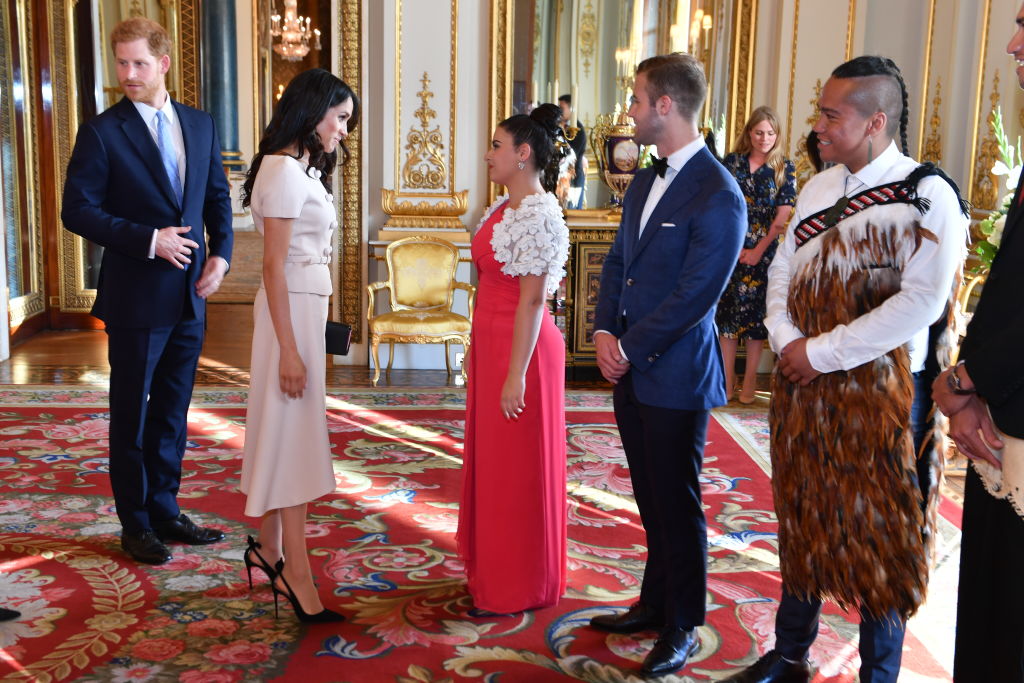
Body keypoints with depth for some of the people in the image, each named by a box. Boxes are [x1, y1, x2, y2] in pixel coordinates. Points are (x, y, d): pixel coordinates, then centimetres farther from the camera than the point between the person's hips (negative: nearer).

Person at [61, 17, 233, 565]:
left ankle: (165, 511, 27)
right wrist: (149, 240, -18)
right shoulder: (102, 133, -7)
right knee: (131, 417, 7)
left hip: (190, 295, 5)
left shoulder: (200, 125, 8)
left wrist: (221, 253, -1)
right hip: (135, 299, -5)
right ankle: (135, 525, 20)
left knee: (172, 412, 14)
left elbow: (218, 196, 14)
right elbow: (77, 211, -11)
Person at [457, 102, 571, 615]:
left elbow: (532, 300, -21)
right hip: (492, 343, 10)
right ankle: (493, 571, 34)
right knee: (493, 460, 18)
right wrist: (482, 351, 17)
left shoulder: (537, 215, -18)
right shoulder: (507, 207, 10)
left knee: (515, 468, 2)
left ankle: (516, 590, 18)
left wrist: (516, 375, -22)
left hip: (519, 348, -10)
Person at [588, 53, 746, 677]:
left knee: (677, 506, 6)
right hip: (630, 369, 8)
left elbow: (694, 294, -19)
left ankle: (683, 627, 23)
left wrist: (631, 348, -14)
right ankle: (655, 604, 35)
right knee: (651, 501, 19)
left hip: (676, 375, -8)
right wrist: (604, 331, -2)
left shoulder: (718, 196, -17)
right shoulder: (644, 183, 11)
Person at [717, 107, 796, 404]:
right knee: (727, 309, 3)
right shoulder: (732, 161, 5)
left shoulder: (785, 169, 1)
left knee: (754, 311, 4)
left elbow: (783, 216, -4)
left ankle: (750, 380, 12)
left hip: (763, 252, -1)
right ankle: (727, 380, 9)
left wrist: (758, 250, -10)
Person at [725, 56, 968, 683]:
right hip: (803, 387, 6)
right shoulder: (818, 188, 9)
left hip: (879, 393, -6)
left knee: (879, 536, 7)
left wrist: (821, 354, -19)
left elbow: (921, 302, -21)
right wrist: (786, 341, -7)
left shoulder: (928, 196, -12)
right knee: (804, 521, 17)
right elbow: (783, 271, 11)